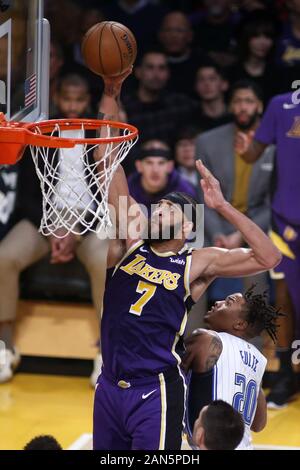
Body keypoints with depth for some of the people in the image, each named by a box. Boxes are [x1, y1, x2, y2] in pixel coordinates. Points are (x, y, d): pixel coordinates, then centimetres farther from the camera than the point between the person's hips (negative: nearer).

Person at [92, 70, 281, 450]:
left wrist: (223, 207, -18)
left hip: (155, 393, -5)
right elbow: (110, 163, 2)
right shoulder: (130, 242, 7)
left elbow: (269, 257, -15)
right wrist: (110, 95, -4)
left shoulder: (197, 264, -2)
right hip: (109, 386, 5)